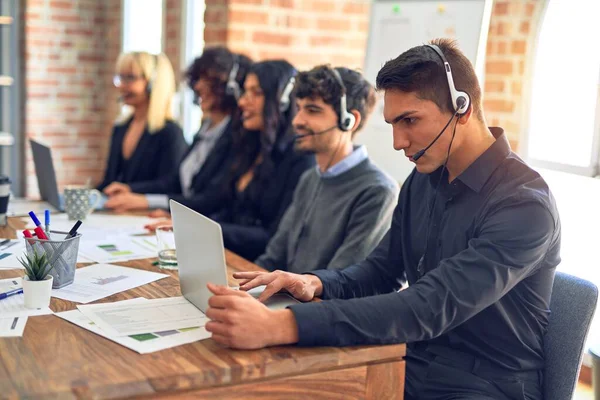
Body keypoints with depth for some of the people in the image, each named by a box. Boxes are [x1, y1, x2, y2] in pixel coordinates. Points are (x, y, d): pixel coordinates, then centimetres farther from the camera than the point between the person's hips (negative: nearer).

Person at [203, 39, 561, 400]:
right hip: (411, 370, 6)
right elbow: (382, 270, 12)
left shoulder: (524, 205, -21)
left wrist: (280, 326, -38)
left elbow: (428, 310, -30)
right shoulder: (423, 180, 4)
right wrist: (316, 284, -11)